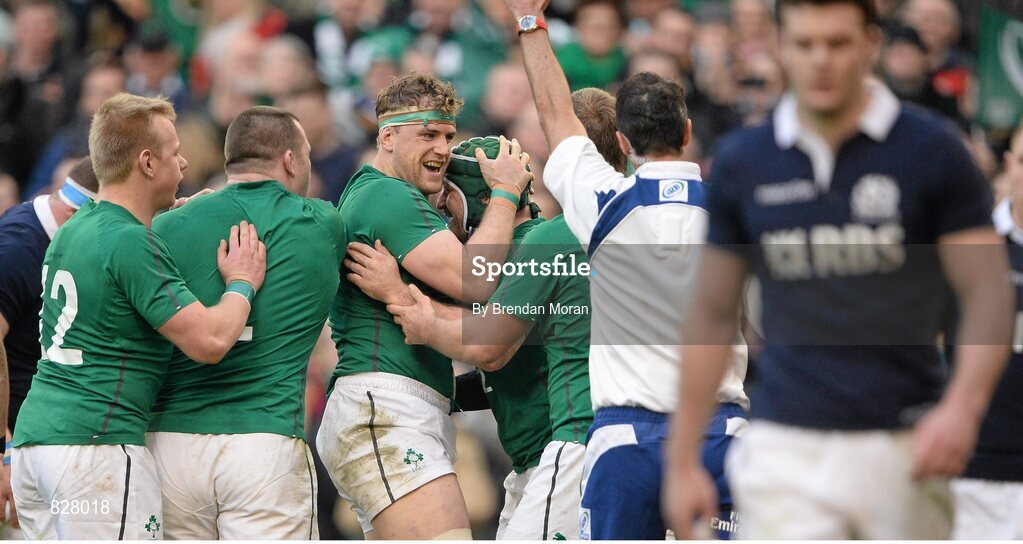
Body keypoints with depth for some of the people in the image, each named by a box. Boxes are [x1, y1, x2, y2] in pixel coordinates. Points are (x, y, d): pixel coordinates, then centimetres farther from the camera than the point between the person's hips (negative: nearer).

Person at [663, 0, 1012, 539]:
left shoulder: (931, 151, -1)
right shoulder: (741, 161, 5)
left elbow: (987, 294, -3)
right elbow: (712, 313, 12)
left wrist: (961, 407, -21)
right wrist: (683, 460, 8)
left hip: (906, 449, 0)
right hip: (786, 449, 1)